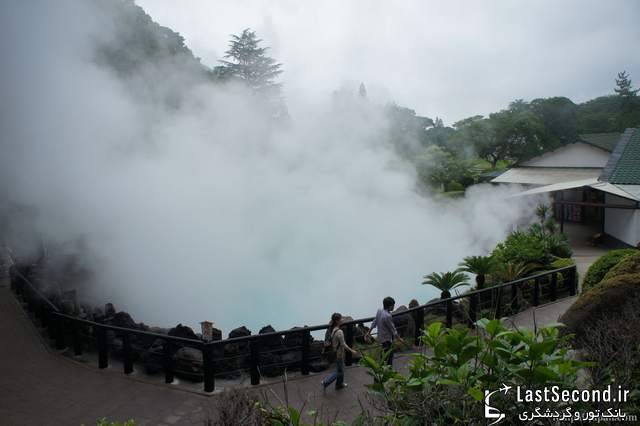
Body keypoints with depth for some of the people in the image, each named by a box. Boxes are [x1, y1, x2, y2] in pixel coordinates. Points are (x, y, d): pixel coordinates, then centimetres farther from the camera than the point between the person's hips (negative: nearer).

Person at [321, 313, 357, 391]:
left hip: (335, 352, 9)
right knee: (339, 372, 7)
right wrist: (352, 351, -14)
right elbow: (343, 345, -24)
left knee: (341, 369, 24)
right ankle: (325, 382, 9)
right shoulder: (339, 332, -29)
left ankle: (339, 384, 40)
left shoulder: (333, 329, -2)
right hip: (339, 354, -9)